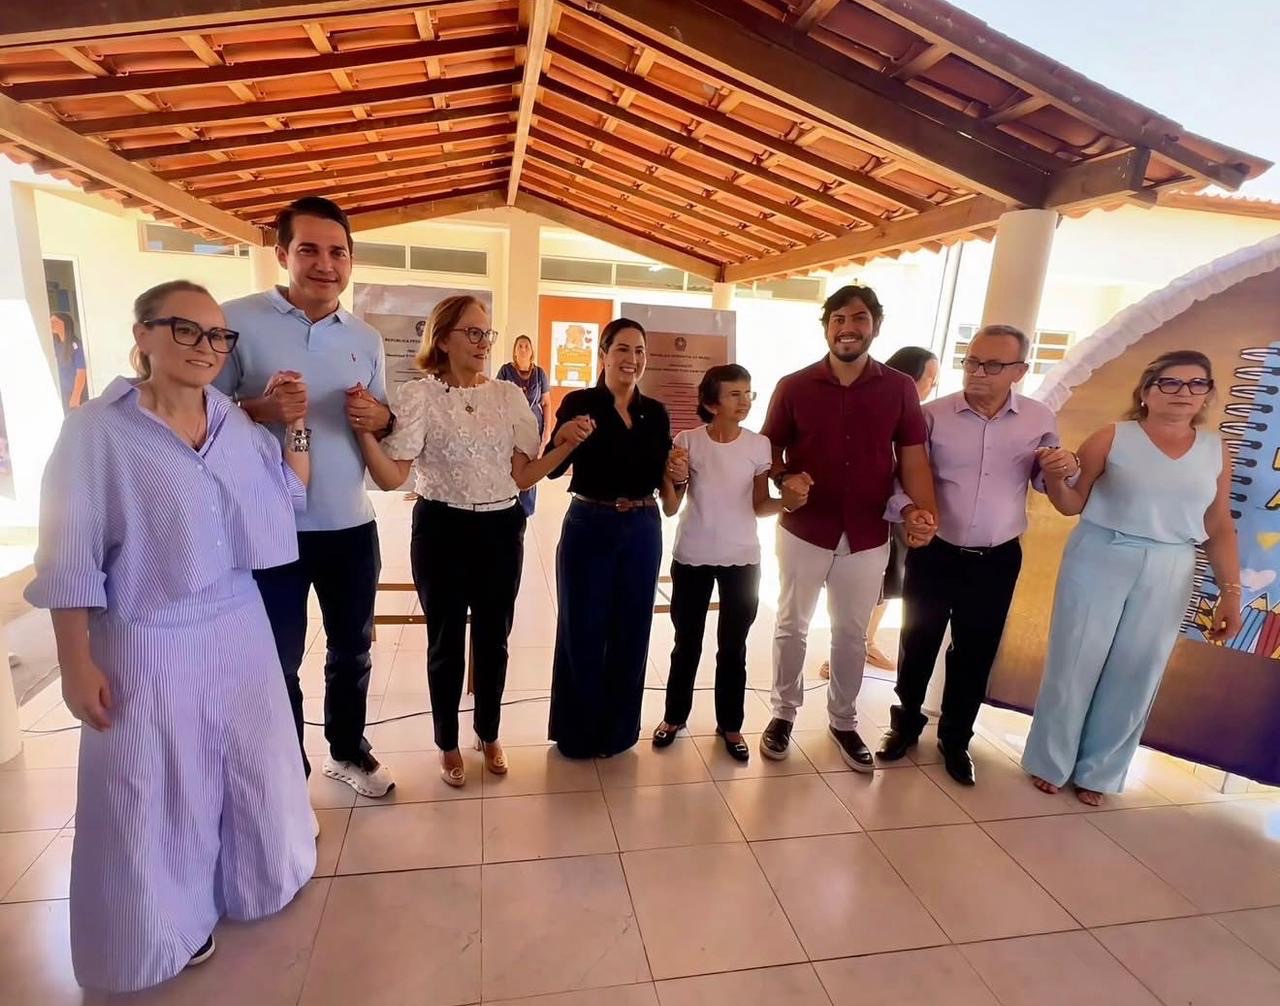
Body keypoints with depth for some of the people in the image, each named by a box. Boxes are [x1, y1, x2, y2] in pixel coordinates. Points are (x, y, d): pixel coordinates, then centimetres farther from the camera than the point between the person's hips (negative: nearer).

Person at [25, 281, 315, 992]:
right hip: (147, 644, -5)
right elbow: (70, 559, -11)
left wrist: (296, 427, -2)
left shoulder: (237, 422, 2)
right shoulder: (97, 430, -13)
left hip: (240, 629, 5)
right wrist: (77, 664, -10)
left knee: (252, 769, 20)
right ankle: (167, 928, 38)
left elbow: (290, 499, 8)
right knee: (153, 795, 12)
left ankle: (256, 878, 47)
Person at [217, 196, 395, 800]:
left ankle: (348, 750, 41)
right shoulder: (237, 321, -7)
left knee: (352, 650, 18)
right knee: (278, 661, 10)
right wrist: (261, 409, -25)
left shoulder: (366, 339, 7)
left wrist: (378, 418, -9)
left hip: (351, 526, 4)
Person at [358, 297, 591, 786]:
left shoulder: (510, 396, 3)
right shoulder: (419, 395, -6)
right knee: (446, 641, 10)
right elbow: (392, 477, -14)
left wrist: (567, 446, -10)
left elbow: (522, 475, 2)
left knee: (493, 638, 14)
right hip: (442, 530, -3)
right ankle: (448, 745, 32)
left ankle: (489, 735, 37)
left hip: (502, 529, 3)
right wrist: (363, 430, -29)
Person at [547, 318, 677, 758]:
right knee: (582, 630, 5)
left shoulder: (656, 412, 6)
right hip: (589, 527, -4)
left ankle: (618, 729, 31)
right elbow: (552, 469, -18)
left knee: (632, 631, 12)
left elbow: (659, 476, 11)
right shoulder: (579, 402, -7)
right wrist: (563, 437, -38)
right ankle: (578, 730, 25)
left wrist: (677, 473, -11)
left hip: (643, 530, 4)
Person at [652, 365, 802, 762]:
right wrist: (669, 478, -27)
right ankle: (674, 716, 31)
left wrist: (787, 500, -19)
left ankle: (730, 724, 27)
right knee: (687, 643, 12)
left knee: (733, 647, 10)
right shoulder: (688, 441, -8)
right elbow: (671, 509, -7)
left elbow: (759, 506, 1)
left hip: (742, 560, 1)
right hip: (692, 558, -1)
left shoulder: (759, 445, -4)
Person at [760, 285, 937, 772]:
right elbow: (770, 450, 2)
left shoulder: (899, 389, -1)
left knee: (852, 634, 16)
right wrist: (786, 480, -19)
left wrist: (923, 511, -17)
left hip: (868, 538, 1)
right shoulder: (794, 387, -4)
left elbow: (912, 458, 0)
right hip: (803, 531, -1)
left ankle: (843, 721, 35)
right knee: (792, 627, 13)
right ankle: (784, 713, 33)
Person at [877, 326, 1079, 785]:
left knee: (975, 654, 14)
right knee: (917, 644, 12)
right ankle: (906, 723, 36)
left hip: (997, 561, 1)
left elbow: (1045, 482, 11)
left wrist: (1062, 470, -12)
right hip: (933, 554, -1)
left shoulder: (1039, 420, -1)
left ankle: (955, 738, 35)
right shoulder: (934, 414, -8)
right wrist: (908, 511, -27)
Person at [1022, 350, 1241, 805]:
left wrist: (1231, 591, 5)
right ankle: (1050, 762, 24)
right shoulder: (1112, 438, -4)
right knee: (1074, 664, 4)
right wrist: (1055, 477, -22)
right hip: (1098, 562, -3)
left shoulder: (1216, 450, 6)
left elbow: (1219, 527, 10)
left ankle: (1096, 771, 28)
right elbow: (1074, 503, -2)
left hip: (1168, 575, 3)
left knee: (1135, 675, 10)